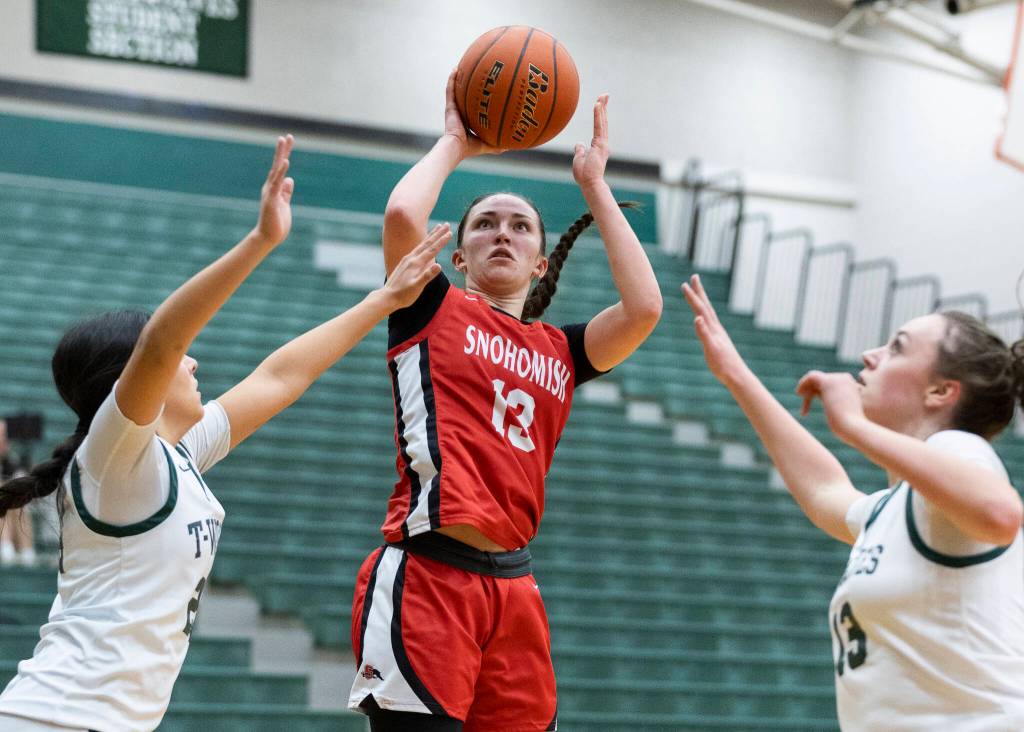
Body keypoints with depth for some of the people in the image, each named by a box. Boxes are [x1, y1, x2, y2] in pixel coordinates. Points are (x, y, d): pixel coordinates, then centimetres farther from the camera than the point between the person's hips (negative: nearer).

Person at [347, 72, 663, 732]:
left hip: (512, 585, 5)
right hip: (428, 574, -5)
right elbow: (402, 217, -11)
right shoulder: (434, 311, 8)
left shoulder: (559, 351, 18)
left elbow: (643, 309, 1)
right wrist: (453, 144, 9)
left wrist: (595, 186, 10)